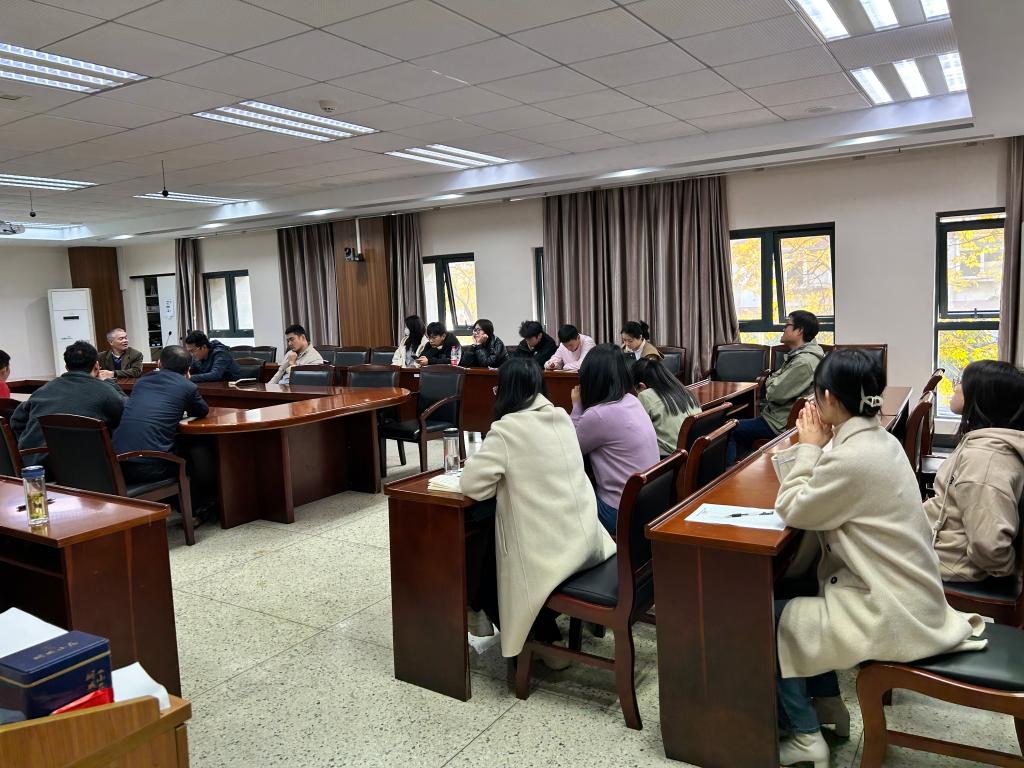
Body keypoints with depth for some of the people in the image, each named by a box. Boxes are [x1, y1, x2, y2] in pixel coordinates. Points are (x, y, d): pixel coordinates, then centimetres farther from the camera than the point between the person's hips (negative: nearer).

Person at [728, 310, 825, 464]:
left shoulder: (804, 362, -24)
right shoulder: (798, 355, 10)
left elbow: (775, 394, -23)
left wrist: (770, 381, -3)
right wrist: (772, 381, -4)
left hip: (780, 423, -10)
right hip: (779, 414, 10)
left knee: (732, 430, -8)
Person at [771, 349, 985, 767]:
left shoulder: (851, 458, -27)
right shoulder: (878, 439, 3)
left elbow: (792, 511, -15)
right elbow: (819, 494, 11)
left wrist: (810, 447, -9)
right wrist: (816, 447, 1)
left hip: (892, 614, -9)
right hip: (907, 594, 9)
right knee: (798, 598, 22)